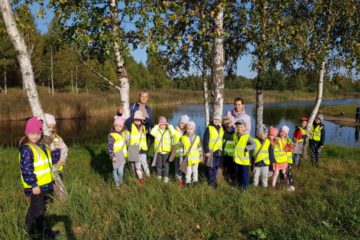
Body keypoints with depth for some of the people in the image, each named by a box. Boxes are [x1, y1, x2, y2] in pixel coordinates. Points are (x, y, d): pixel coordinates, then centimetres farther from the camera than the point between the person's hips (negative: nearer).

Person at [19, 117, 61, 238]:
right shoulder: (26, 149, -21)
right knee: (38, 208, 6)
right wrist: (33, 185, -24)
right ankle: (42, 230, 20)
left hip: (45, 183, 9)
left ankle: (31, 227, 40)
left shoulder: (42, 145, 7)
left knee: (37, 207, 23)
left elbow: (52, 160, 14)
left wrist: (57, 150, -3)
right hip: (35, 185, -9)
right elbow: (26, 169, -24)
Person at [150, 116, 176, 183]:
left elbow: (173, 132, -18)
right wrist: (157, 126, -15)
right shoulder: (157, 131, 1)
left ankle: (166, 177, 12)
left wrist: (169, 126, -13)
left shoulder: (168, 131, 2)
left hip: (166, 151, -1)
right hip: (158, 150, 1)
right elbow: (152, 132, -19)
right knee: (159, 164, 12)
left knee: (165, 164, 4)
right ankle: (159, 175, 28)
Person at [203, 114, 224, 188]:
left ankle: (214, 180, 25)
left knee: (216, 166, 12)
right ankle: (211, 181, 9)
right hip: (211, 151, -5)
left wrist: (222, 149, 12)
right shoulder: (209, 128, -5)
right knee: (211, 167, -1)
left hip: (219, 152, 5)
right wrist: (206, 151, -14)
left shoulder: (221, 129, 12)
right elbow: (205, 141, -9)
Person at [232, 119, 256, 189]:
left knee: (245, 173, 6)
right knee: (237, 172, 21)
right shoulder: (235, 134, 1)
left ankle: (245, 185, 24)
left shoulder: (247, 136, -18)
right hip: (237, 158, 6)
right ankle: (237, 182, 41)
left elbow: (254, 144, -25)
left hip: (244, 159, -5)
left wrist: (247, 148, -36)